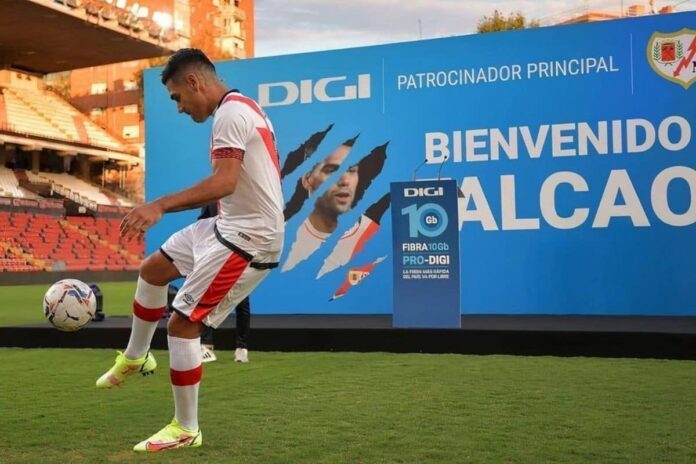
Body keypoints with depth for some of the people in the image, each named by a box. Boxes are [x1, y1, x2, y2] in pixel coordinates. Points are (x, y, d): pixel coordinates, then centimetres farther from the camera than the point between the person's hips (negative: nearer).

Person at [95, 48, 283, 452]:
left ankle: (186, 430, 10)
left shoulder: (230, 112, -17)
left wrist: (160, 205, -36)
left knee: (182, 324, -5)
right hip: (230, 225, 11)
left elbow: (225, 182, -31)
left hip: (247, 239, -11)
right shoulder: (244, 107, 15)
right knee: (153, 269, 22)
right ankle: (135, 358, 40)